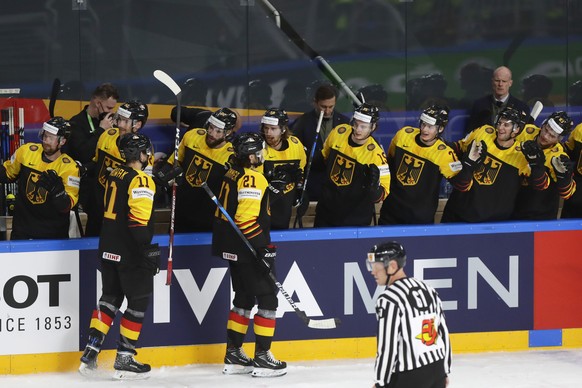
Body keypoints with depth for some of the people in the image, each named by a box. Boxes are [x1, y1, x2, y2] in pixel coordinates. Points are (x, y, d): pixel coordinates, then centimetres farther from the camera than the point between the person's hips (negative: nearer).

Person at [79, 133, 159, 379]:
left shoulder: (115, 174, 10)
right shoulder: (141, 181, -16)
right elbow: (139, 220, -23)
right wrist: (149, 250, -20)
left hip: (109, 248, 8)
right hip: (130, 253, -8)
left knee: (110, 298, 16)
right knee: (139, 301, 1)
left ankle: (90, 353, 12)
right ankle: (124, 360, 1)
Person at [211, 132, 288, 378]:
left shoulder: (233, 174, 12)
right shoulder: (252, 179, -19)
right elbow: (247, 218, -26)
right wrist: (262, 248, -23)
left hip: (234, 248, 10)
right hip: (248, 249, -10)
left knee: (244, 299, 17)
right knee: (267, 299, -3)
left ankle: (233, 356, 20)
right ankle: (262, 358, -2)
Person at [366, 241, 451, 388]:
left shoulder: (389, 300, -17)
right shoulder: (428, 290, 8)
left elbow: (387, 348, -18)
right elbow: (443, 332, 13)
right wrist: (444, 372, 20)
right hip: (436, 369, 8)